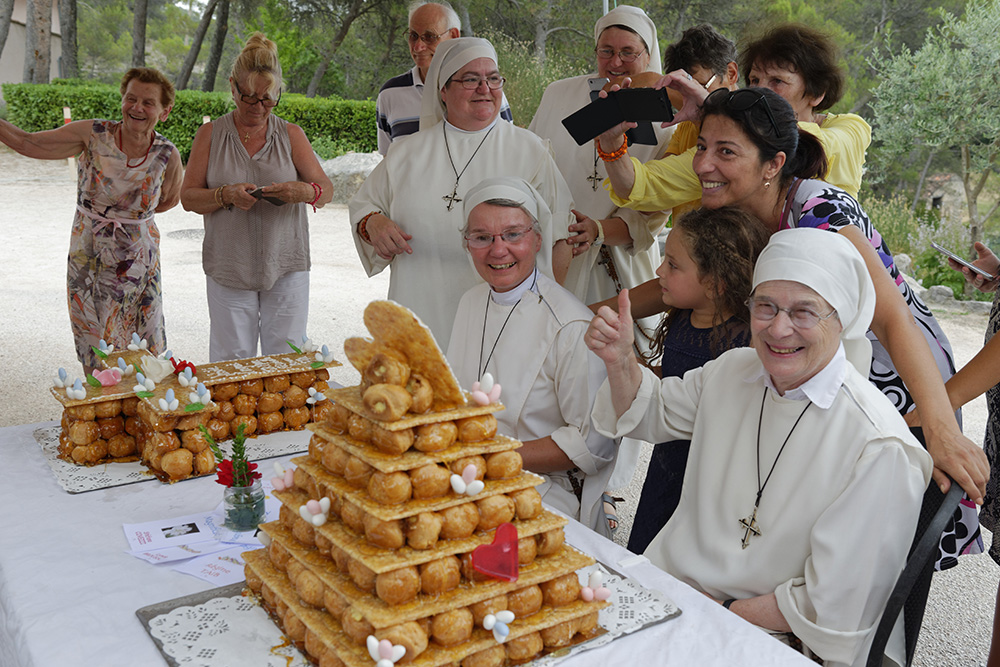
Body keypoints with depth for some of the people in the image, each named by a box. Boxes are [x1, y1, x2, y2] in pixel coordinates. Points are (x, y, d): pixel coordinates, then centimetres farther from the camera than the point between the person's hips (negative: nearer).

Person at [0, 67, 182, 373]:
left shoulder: (167, 155, -8)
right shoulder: (93, 135, -10)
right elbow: (28, 143, -3)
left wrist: (131, 216, 3)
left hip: (137, 262, 0)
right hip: (87, 259, 0)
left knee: (143, 352, 6)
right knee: (95, 351, 8)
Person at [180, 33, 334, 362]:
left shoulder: (291, 134, 6)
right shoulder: (210, 134, 5)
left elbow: (326, 188, 2)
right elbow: (188, 197, 3)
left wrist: (304, 192, -22)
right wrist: (225, 195, -18)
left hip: (286, 266, 1)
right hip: (229, 268, 0)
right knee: (231, 360, 3)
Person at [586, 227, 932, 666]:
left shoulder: (880, 448, -21)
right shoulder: (732, 370, -1)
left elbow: (834, 609, -17)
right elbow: (651, 414, 18)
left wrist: (722, 613, -12)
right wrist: (620, 361, -2)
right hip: (670, 581, 6)